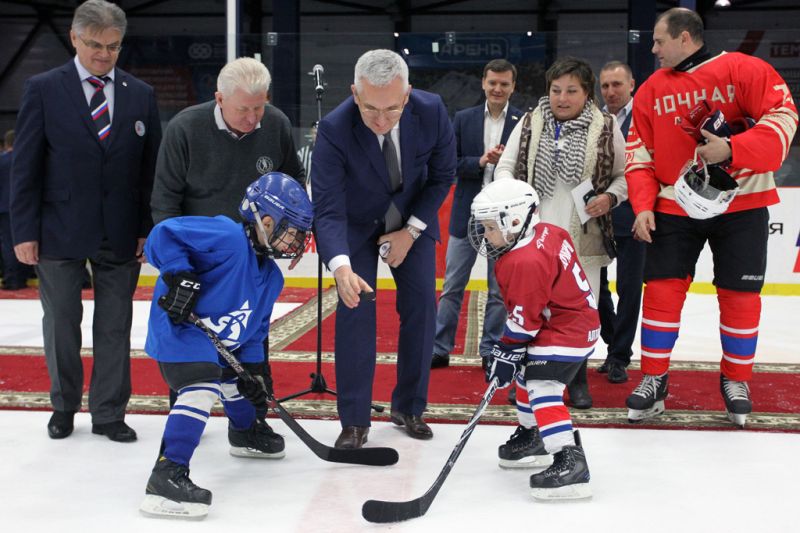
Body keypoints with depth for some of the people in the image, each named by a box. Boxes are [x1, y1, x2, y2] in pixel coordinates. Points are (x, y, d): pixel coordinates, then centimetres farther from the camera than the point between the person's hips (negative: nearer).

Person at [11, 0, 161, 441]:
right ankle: (64, 407, 29)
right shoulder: (43, 89, -1)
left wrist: (149, 230, 0)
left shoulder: (141, 95, 6)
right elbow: (25, 167, -2)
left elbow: (151, 169, 7)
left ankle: (108, 413, 19)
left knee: (115, 326, 7)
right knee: (61, 325, 10)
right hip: (60, 231, -1)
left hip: (121, 234, 2)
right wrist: (25, 231, -7)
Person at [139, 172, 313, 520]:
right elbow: (163, 234, -26)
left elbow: (255, 329, 12)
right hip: (179, 327, -10)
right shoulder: (228, 237, -24)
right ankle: (166, 476, -30)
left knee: (235, 377, 29)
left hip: (223, 341, 10)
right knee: (204, 387, -28)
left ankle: (246, 433, 61)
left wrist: (251, 370, 3)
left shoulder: (271, 277, 6)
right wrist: (179, 276, -35)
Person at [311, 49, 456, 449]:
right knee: (354, 308, -10)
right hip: (357, 225, -2)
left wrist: (411, 231, -14)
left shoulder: (431, 111, -26)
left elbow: (442, 176, -9)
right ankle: (355, 420, 1)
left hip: (412, 220, 2)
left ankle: (409, 408, 16)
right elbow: (328, 210, -34)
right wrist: (341, 267, -51)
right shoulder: (334, 129, -33)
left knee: (421, 306, -1)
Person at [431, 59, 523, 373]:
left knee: (499, 289, 8)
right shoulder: (463, 119, 4)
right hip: (467, 215, 2)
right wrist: (481, 162, -16)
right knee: (452, 286, 7)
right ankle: (439, 349, 16)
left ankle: (491, 351, 19)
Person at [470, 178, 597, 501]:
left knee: (542, 386, -20)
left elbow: (523, 319, -23)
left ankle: (569, 462, -25)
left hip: (566, 330, -11)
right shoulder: (547, 233, 1)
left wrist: (506, 352, -14)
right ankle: (532, 438, 41)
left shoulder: (526, 262, -28)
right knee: (527, 375, 23)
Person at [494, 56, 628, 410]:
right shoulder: (529, 124, 5)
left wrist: (609, 197, -8)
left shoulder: (606, 129, 2)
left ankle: (577, 380, 21)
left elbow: (625, 175, 11)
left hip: (583, 238, -1)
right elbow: (504, 168, 8)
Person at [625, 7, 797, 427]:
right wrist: (643, 206, -4)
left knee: (740, 295, 4)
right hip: (675, 206, 3)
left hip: (741, 204, -3)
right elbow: (639, 153, 6)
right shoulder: (651, 91, 6)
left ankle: (735, 380, 22)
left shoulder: (745, 70, -7)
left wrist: (732, 149, -24)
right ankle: (653, 378, 10)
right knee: (662, 290, -3)